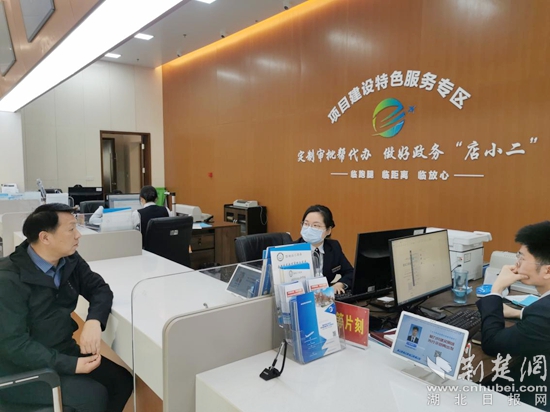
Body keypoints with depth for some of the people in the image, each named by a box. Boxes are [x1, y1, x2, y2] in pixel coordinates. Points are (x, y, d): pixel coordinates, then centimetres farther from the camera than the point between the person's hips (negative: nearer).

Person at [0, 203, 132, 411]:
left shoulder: (69, 260, -2)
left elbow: (100, 288, 1)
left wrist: (94, 320, -22)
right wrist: (71, 365, -31)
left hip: (63, 352, 7)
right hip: (21, 370, -6)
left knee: (122, 380, -5)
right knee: (93, 395, -22)